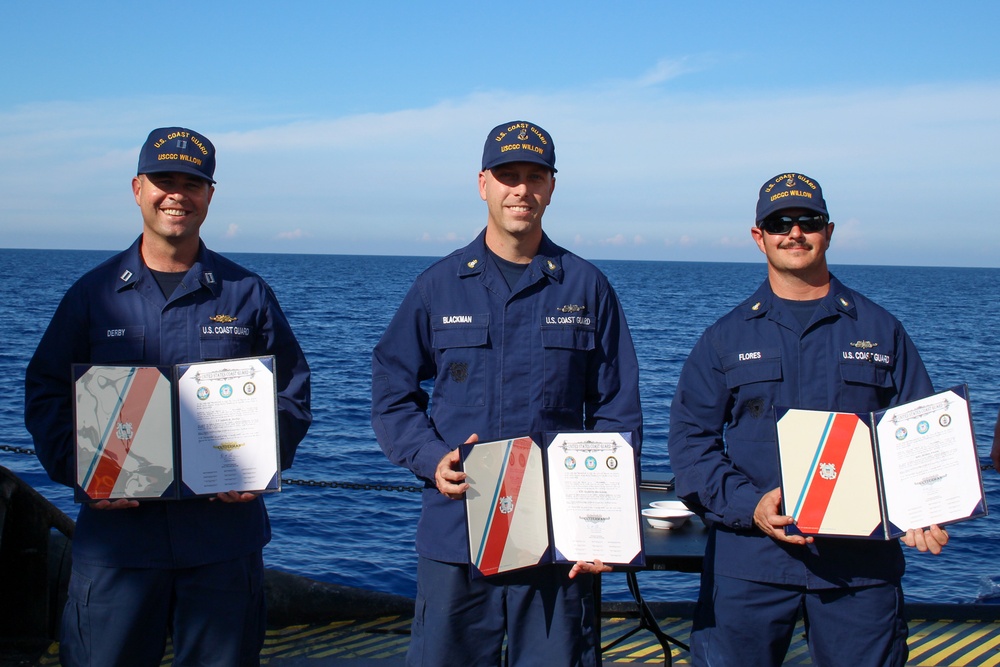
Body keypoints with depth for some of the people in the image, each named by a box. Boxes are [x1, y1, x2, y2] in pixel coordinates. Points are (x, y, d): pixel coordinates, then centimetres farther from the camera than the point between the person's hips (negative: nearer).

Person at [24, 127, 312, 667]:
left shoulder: (248, 294, 6)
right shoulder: (92, 294, 7)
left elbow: (292, 392, 8)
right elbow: (45, 395, 8)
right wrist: (78, 471, -8)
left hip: (225, 535, 0)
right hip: (116, 530, 0)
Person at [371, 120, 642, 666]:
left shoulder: (587, 288, 5)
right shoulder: (439, 286, 6)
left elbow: (617, 415, 6)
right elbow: (392, 395, 10)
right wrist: (432, 459, -8)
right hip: (454, 536, 1)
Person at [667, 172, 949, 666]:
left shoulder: (881, 331, 10)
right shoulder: (726, 337, 8)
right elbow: (690, 437, 3)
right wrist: (748, 505, -13)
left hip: (862, 559, 1)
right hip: (748, 561, 0)